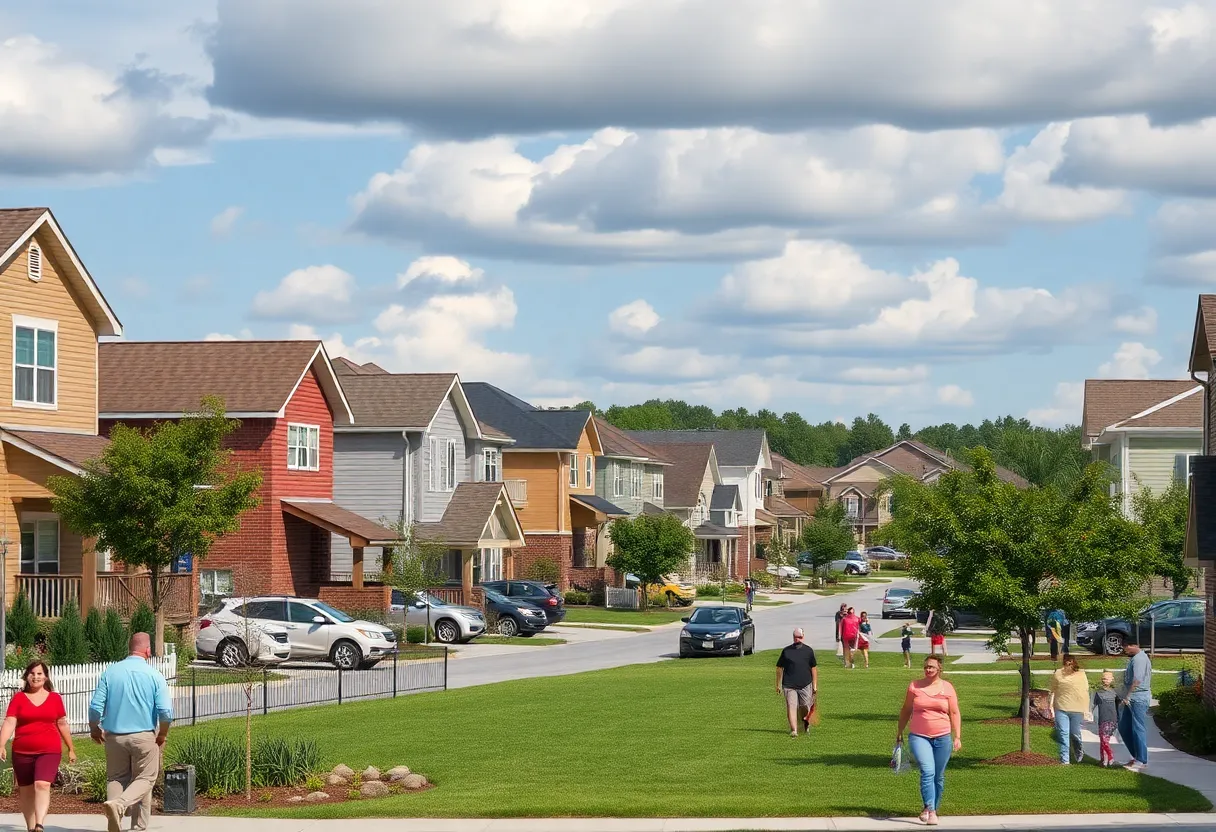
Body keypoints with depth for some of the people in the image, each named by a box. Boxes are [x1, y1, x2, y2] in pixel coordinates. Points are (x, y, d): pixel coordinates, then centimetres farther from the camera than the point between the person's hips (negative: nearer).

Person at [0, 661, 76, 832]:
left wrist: (71, 749, 17)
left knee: (42, 785, -20)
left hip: (49, 750, -1)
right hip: (22, 752, 2)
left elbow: (63, 724, 14)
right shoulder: (18, 698, 4)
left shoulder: (55, 698, 7)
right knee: (26, 790, 9)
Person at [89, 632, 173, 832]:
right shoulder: (154, 675, -6)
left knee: (115, 778, 14)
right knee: (145, 779, 7)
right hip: (144, 736, -2)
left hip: (115, 736, 2)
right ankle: (119, 804, -19)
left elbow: (95, 707, -4)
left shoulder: (110, 672, -1)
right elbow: (166, 712, -12)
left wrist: (95, 729, 14)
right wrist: (162, 735, 6)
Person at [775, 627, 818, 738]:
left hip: (805, 684, 1)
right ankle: (793, 730, -12)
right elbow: (779, 668, 10)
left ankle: (806, 722, 38)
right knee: (791, 707, -12)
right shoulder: (786, 651, 5)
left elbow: (814, 668, 13)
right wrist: (778, 685, 8)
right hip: (789, 685, -1)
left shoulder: (808, 650, 8)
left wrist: (815, 685, 10)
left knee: (805, 707, 6)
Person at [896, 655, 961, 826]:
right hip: (919, 737, -1)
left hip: (942, 737, 1)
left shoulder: (947, 688, 4)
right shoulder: (915, 686, 4)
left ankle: (932, 809, 20)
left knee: (939, 776, 6)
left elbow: (954, 713, 5)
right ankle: (929, 810, -19)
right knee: (927, 771, -18)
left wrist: (957, 737, -2)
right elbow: (906, 710, 12)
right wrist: (899, 732, 14)